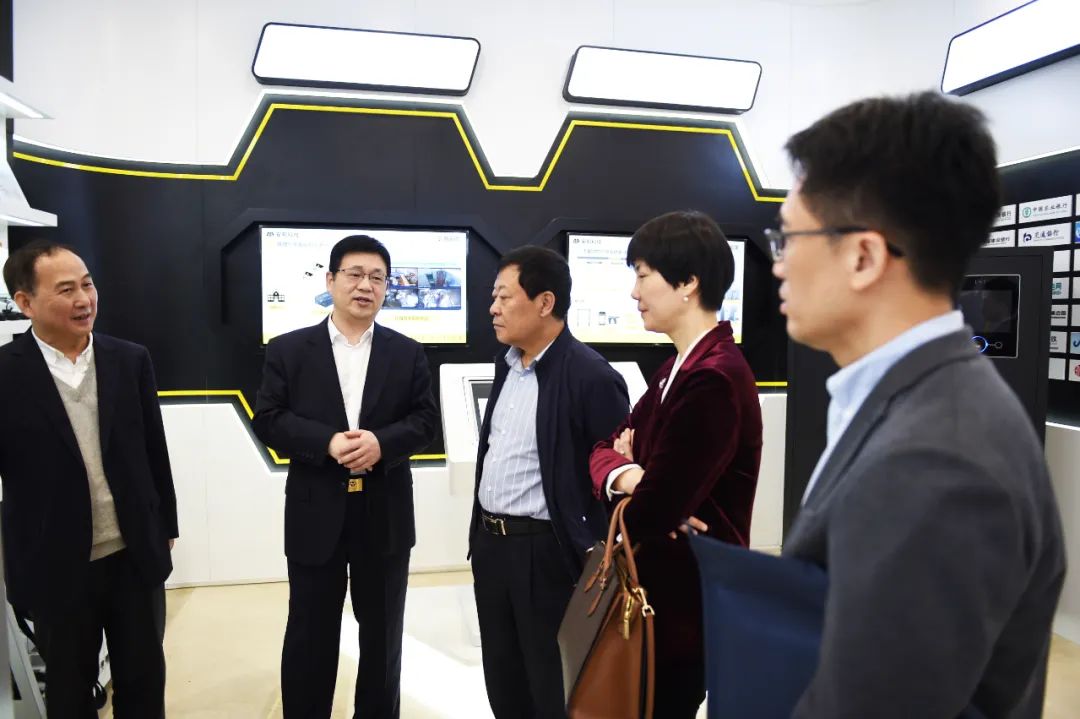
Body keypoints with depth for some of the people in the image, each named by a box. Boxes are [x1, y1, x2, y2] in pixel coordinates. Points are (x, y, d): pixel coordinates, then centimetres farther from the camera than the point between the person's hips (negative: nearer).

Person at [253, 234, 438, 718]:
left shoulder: (408, 353, 4)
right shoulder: (288, 350, 1)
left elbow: (425, 421, -1)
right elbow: (268, 420, -4)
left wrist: (381, 442, -20)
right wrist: (328, 442, -19)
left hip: (385, 513, 2)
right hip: (316, 513, -1)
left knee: (383, 633, 16)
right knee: (310, 634, 12)